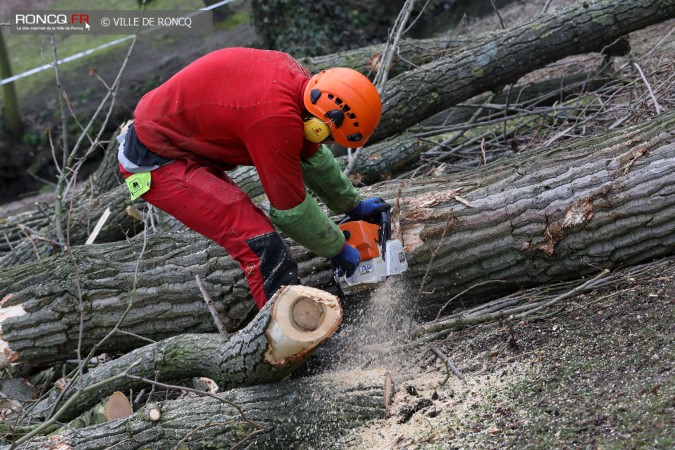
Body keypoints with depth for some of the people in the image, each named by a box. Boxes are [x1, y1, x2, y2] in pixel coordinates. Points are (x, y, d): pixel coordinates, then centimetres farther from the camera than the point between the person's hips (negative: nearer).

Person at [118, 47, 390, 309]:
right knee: (262, 245, -15)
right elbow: (291, 209, -17)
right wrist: (338, 249, -2)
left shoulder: (297, 80, -3)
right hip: (156, 162, -10)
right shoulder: (277, 118, -30)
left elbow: (312, 155, 15)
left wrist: (353, 205, 22)